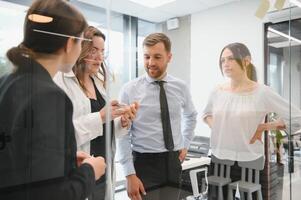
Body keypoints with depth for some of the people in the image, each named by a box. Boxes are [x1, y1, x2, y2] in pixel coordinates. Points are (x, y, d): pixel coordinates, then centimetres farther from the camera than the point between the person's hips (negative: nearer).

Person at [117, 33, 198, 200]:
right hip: (144, 163, -3)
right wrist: (130, 174, -14)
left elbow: (191, 116, 19)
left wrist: (185, 145, 12)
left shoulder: (181, 87, 0)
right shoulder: (130, 90, -10)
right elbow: (123, 135, -11)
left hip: (173, 163, 4)